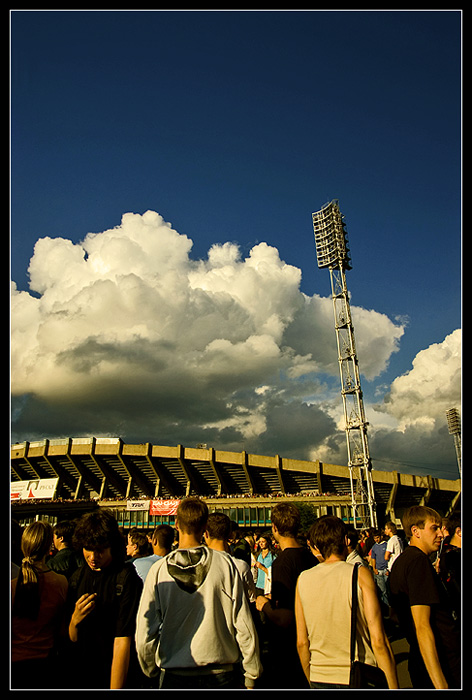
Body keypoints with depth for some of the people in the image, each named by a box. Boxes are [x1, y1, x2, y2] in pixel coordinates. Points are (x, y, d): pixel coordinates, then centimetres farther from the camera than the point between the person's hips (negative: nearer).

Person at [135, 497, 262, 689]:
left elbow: (145, 634, -7)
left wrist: (151, 670, 12)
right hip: (222, 673, 0)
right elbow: (243, 624, -9)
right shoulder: (225, 563, -13)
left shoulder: (159, 570, -11)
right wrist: (251, 673, 4)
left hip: (174, 675, 0)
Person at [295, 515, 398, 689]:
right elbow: (378, 641, -14)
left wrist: (312, 682, 16)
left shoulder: (303, 579, -1)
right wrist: (394, 687, -4)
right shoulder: (360, 574, -11)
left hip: (319, 680, 3)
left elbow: (301, 643, 4)